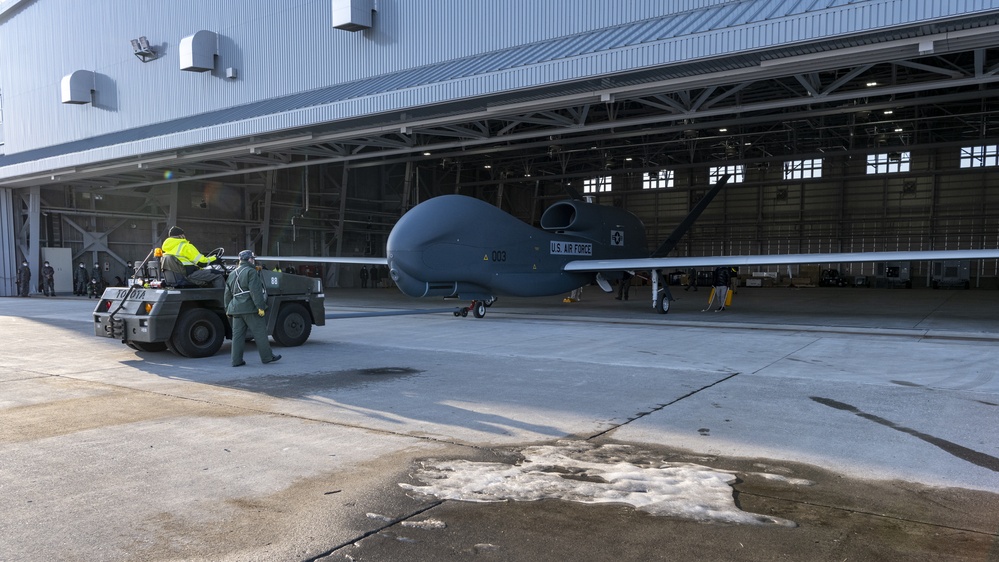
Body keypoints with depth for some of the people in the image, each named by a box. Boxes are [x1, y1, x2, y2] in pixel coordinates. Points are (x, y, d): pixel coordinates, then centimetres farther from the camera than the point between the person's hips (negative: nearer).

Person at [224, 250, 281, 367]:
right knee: (260, 333, 1)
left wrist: (228, 310, 26)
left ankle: (236, 360, 7)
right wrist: (260, 307, -17)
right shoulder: (251, 272, -7)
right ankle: (267, 357, 7)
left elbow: (227, 294, 22)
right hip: (250, 309, -8)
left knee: (237, 335, 7)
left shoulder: (232, 274, 19)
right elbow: (255, 291, -17)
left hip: (236, 309, 8)